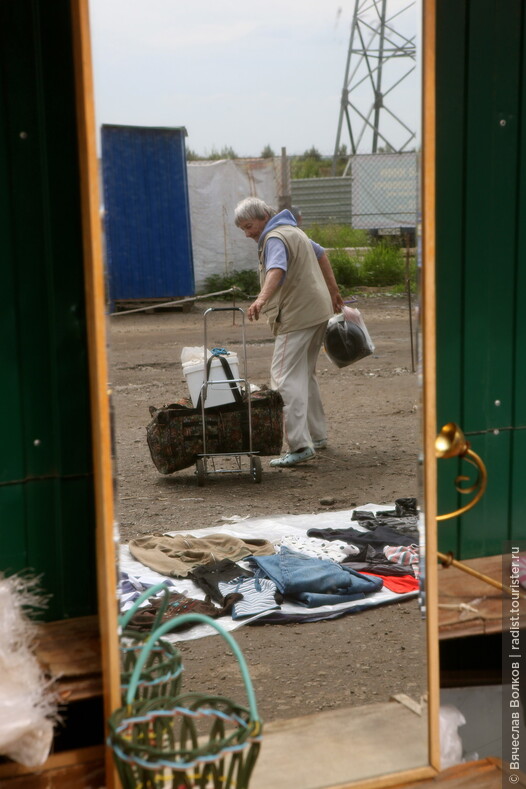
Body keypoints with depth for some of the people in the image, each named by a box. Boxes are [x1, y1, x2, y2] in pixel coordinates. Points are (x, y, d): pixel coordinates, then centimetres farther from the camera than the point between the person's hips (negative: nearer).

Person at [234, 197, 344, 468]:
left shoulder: (275, 238, -13)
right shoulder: (292, 230, 20)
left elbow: (277, 268, -33)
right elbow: (321, 254, 31)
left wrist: (262, 299, -49)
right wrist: (333, 290, 37)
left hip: (297, 317, -11)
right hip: (318, 311, 11)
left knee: (286, 379, -15)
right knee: (305, 375, 20)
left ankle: (300, 445, -22)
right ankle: (316, 435, 28)